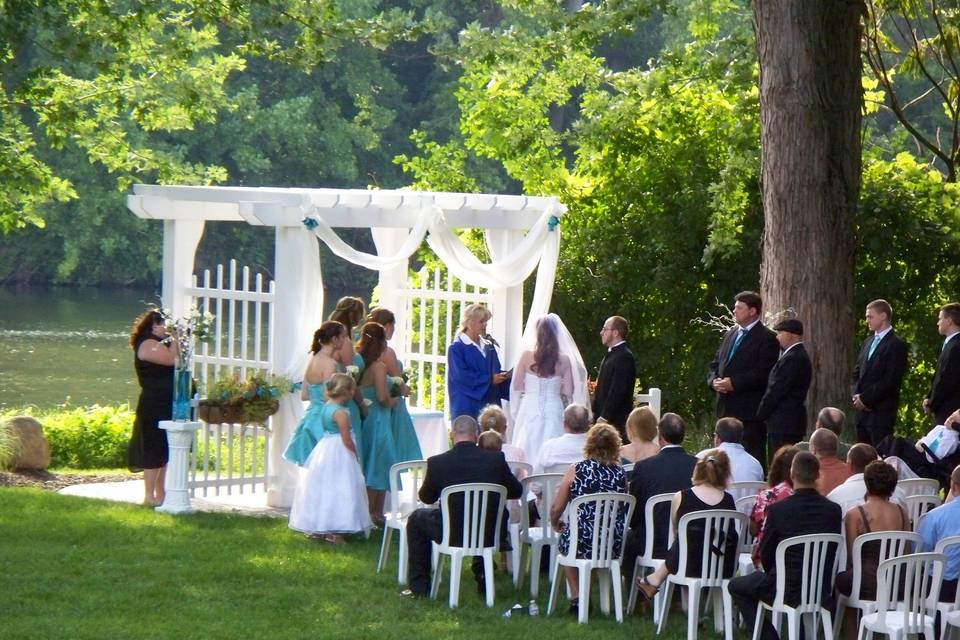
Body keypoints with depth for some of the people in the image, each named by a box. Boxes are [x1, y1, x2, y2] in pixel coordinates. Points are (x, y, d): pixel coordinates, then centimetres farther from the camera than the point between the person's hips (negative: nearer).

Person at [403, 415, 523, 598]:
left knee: (416, 519, 26)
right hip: (489, 534, 2)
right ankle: (483, 577, 38)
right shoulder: (496, 459, -10)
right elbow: (516, 492, 5)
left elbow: (426, 498, 4)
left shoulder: (437, 462, -13)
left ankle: (419, 587, 25)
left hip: (452, 534, -2)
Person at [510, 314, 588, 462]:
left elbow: (517, 387, -1)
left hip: (530, 410, -1)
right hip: (554, 410, 1)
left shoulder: (527, 356, -6)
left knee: (528, 450, 4)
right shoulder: (564, 360, -4)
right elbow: (568, 391, -1)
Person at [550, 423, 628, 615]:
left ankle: (576, 598, 29)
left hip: (582, 543, -2)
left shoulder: (577, 470, -5)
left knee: (565, 541, 32)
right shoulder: (620, 473, 0)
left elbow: (556, 509, -1)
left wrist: (555, 524, 21)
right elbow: (624, 510, 10)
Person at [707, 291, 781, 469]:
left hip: (750, 411, -8)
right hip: (727, 408, 8)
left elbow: (763, 373, -15)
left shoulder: (767, 338, -6)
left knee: (753, 458, -7)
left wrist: (734, 383, -18)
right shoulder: (731, 335, 18)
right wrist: (714, 381, -1)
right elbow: (715, 364, 21)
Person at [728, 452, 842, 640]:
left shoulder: (777, 510, -16)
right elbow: (832, 552, 5)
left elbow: (765, 556, -4)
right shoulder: (833, 510, -7)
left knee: (735, 586, 20)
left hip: (786, 589, -4)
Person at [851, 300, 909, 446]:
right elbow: (856, 373, 20)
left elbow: (891, 380, -15)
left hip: (881, 411, -8)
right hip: (862, 410, 8)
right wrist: (855, 395, 1)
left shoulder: (896, 344, -8)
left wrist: (865, 399, -14)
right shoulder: (868, 342, 18)